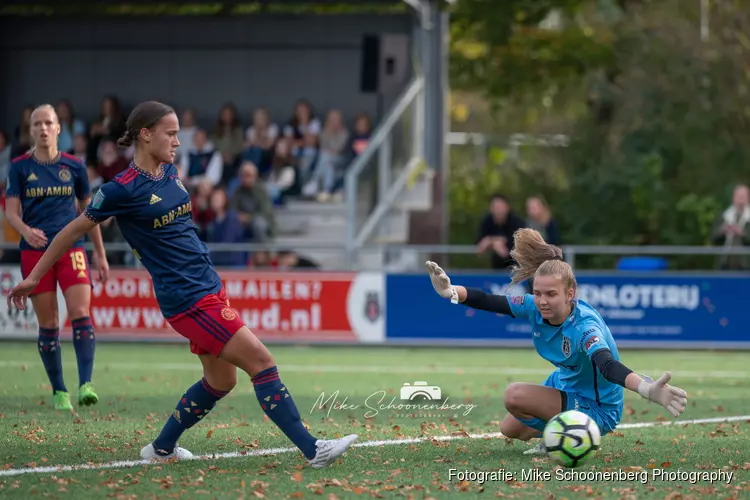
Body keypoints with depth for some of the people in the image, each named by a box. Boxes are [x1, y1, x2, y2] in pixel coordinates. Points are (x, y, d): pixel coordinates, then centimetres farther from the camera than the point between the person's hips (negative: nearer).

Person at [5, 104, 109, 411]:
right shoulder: (20, 167, 3)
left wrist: (100, 254, 15)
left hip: (71, 248, 0)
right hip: (35, 251, 0)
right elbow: (11, 211, -1)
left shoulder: (74, 166, 6)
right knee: (48, 324, 1)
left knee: (80, 313, -17)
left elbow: (88, 210, 14)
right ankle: (59, 391, 10)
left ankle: (85, 385, -23)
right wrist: (26, 231, -23)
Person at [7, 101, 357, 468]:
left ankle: (162, 448, 28)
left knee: (220, 381, 13)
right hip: (187, 300, -9)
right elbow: (75, 230, -4)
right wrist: (34, 277, 3)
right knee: (261, 361, -12)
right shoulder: (122, 189, -14)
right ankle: (313, 450, -10)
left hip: (209, 286, 9)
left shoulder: (169, 172, 8)